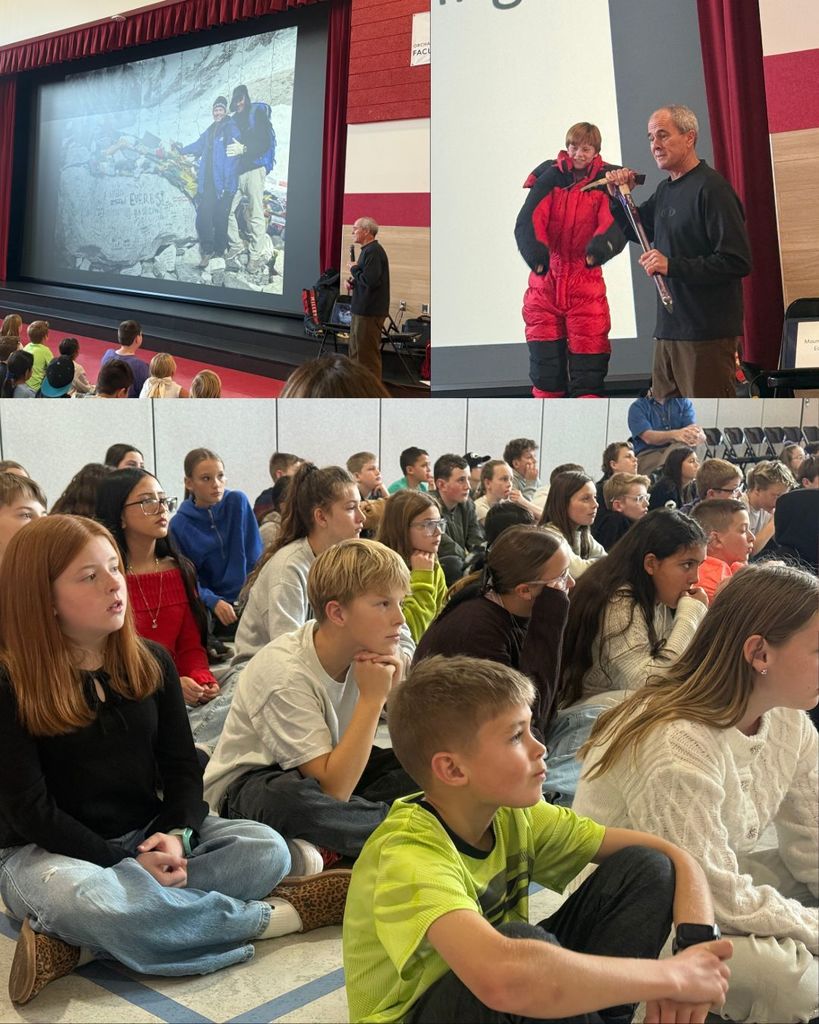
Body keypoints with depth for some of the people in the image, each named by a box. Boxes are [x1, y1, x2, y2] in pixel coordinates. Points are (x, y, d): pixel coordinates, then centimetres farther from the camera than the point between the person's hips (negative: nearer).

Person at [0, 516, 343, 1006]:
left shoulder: (151, 662, 3)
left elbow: (183, 767, 4)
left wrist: (176, 834, -16)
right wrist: (127, 864, -20)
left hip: (148, 834, 5)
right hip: (51, 850, -5)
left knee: (267, 848, -20)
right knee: (89, 898, -41)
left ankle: (82, 944, -30)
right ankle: (272, 915, -21)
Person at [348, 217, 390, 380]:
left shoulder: (373, 251, -17)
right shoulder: (368, 250, 16)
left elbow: (370, 280, -26)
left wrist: (354, 269, -10)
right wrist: (354, 282, 7)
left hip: (369, 312, -11)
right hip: (363, 310, 11)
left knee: (367, 355, -6)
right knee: (356, 353, 18)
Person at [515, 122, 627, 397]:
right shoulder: (549, 178, 2)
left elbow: (615, 224, -16)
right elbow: (529, 219, -11)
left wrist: (601, 245, -39)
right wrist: (535, 250, -32)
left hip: (586, 286, -1)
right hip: (545, 283, 2)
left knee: (588, 374, -2)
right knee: (545, 368, 9)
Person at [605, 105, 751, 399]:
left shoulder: (712, 188, -13)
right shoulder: (665, 190, 14)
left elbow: (737, 261, -19)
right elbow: (636, 231, 31)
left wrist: (672, 266, -22)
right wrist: (620, 198, 13)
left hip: (707, 334, -9)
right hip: (668, 330, 9)